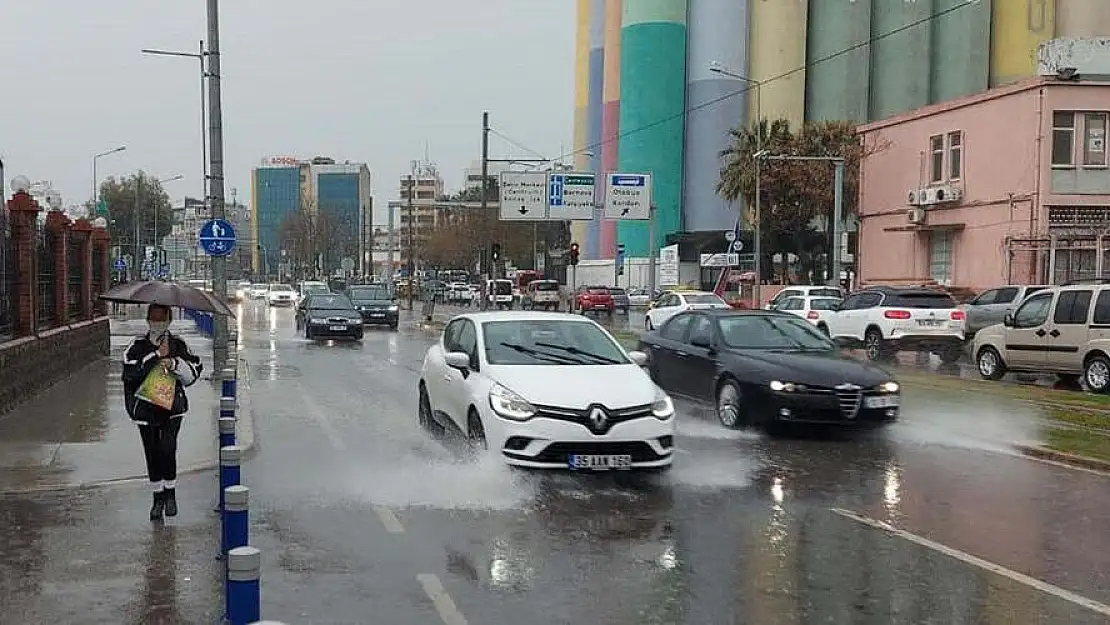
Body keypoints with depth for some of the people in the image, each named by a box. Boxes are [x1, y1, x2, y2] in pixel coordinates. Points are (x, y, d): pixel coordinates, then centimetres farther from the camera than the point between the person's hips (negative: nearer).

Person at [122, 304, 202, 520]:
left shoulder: (178, 344, 4)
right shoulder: (138, 346, 1)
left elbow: (194, 372, 2)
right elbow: (131, 372, -14)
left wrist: (174, 363, -15)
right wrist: (156, 356, -16)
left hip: (172, 406, -1)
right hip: (145, 409, 1)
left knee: (167, 449, -15)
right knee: (152, 453, 6)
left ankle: (170, 494, 3)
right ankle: (158, 498, 21)